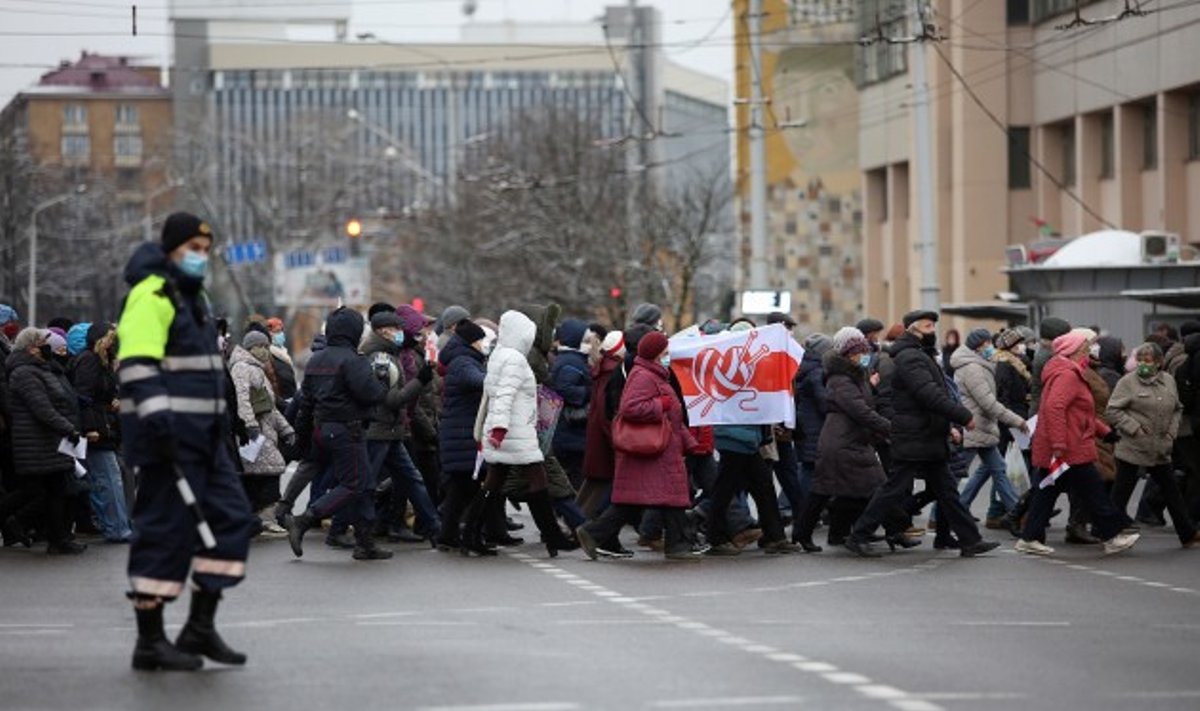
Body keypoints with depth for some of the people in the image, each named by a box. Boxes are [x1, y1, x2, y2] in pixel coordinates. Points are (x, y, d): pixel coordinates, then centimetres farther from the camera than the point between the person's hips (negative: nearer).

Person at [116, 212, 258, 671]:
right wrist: (158, 418, -30)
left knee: (232, 519, 5)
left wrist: (218, 417, 26)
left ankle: (200, 628, 10)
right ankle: (150, 642, 0)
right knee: (166, 530, -7)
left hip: (201, 435, 10)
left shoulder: (193, 297, 21)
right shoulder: (151, 297, -10)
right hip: (166, 435, -10)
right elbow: (137, 365, -21)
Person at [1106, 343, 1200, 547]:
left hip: (1160, 450, 5)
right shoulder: (1128, 382, -9)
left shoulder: (1169, 381, 7)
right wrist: (1134, 428, -17)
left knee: (1172, 492, 13)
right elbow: (1113, 411, -10)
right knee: (1121, 492, 0)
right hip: (1132, 448, -5)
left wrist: (1172, 431, 5)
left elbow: (1177, 409, 19)